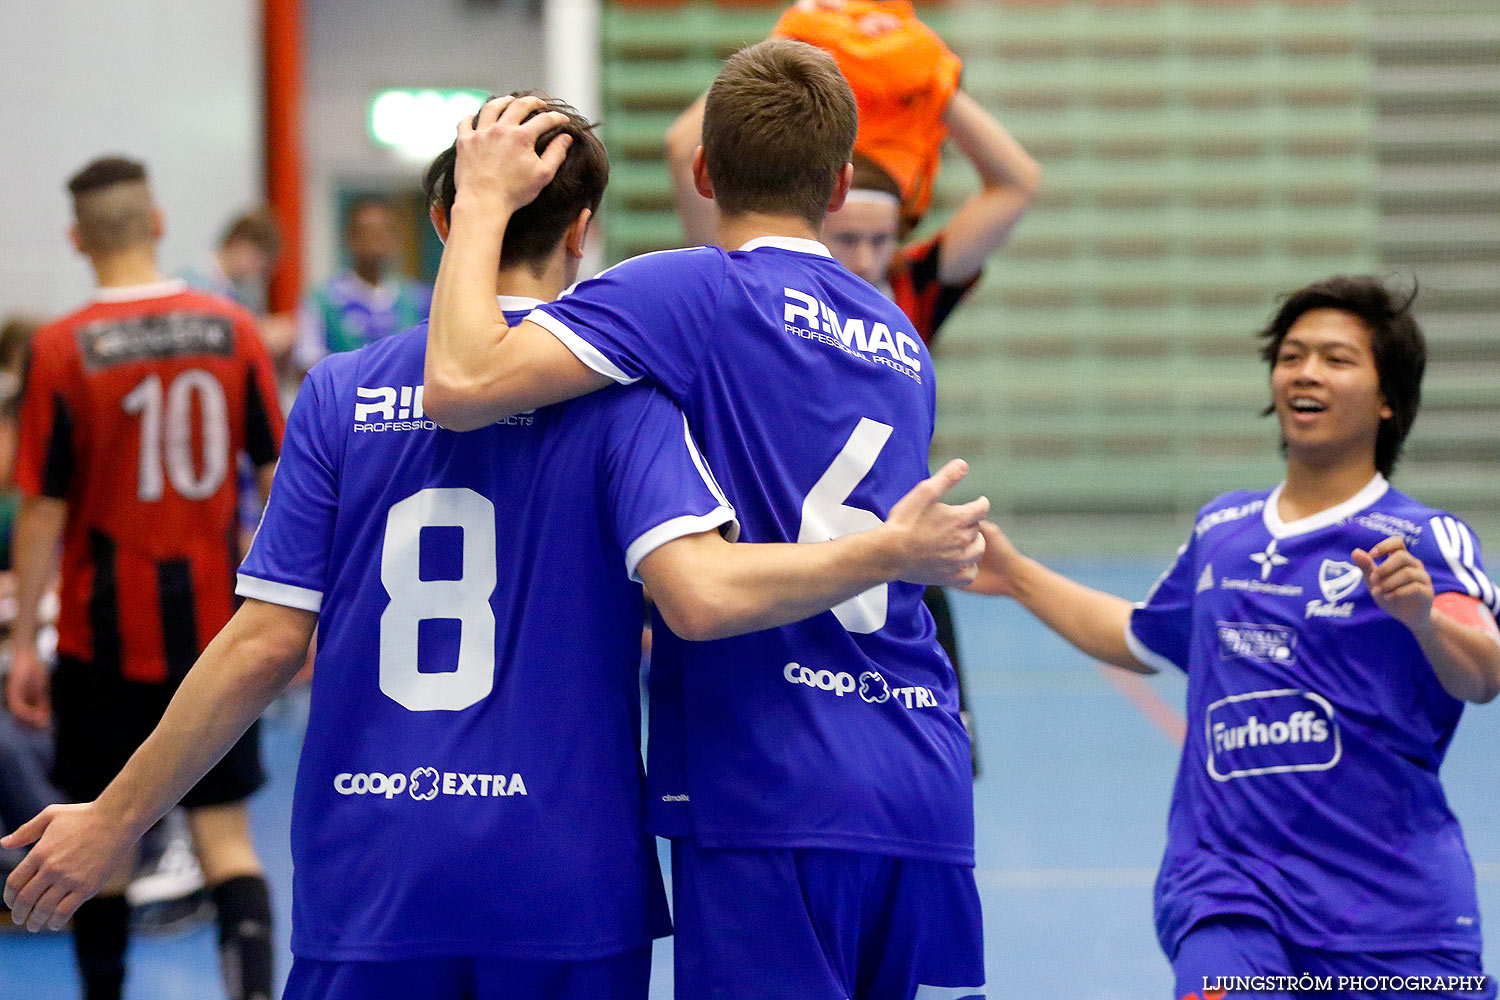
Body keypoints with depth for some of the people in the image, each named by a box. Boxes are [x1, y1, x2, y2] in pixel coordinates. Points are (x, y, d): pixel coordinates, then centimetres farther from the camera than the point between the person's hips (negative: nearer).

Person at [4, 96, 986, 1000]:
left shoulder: (340, 394, 2)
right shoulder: (613, 390, -3)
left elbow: (267, 643, -1)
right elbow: (701, 593, -18)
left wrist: (114, 818, 7)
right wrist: (887, 551, -8)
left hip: (366, 877, 1)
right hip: (564, 881, -1)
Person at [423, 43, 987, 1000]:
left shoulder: (691, 289, -5)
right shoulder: (903, 343, 17)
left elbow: (461, 383, -15)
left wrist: (485, 201, -2)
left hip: (771, 796, -7)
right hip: (928, 794, 7)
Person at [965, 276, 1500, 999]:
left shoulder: (1425, 539, -5)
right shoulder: (1221, 529, 12)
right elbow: (1141, 639, 32)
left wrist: (1421, 615, -42)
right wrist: (1017, 576, 32)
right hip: (1223, 890, 2)